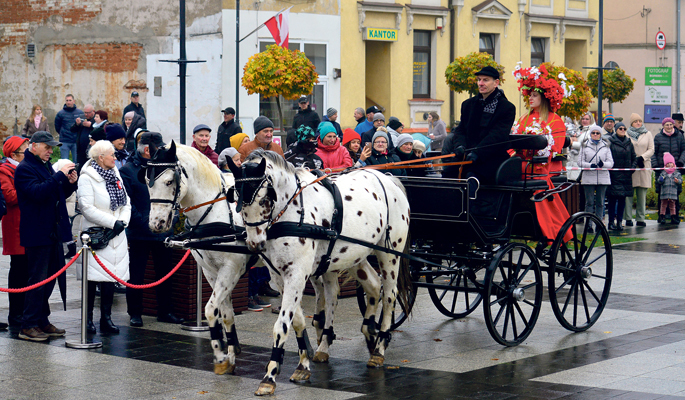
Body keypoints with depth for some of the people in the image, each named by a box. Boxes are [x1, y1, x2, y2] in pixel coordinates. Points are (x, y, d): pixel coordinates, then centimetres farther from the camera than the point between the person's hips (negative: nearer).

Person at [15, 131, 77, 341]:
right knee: (38, 278, -8)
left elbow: (59, 195, 23)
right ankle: (28, 326, -3)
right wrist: (61, 175, -25)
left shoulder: (46, 166, 19)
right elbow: (37, 191, -25)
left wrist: (70, 183, 3)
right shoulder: (24, 168, -9)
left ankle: (42, 321, 19)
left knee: (50, 277, 12)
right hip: (37, 234, -9)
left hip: (53, 232, 9)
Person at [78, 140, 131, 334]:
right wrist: (113, 222, -19)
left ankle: (106, 319, 12)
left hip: (116, 236, 6)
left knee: (111, 276, 6)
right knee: (92, 278, -3)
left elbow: (126, 203, 13)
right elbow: (87, 208, -18)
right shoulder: (87, 178, -10)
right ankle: (88, 319, 7)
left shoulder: (115, 175, 12)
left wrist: (123, 221, -6)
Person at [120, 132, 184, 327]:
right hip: (139, 233, -6)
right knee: (136, 276, 3)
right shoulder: (128, 170, -8)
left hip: (163, 229, 6)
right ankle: (135, 313, 15)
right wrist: (143, 221, -21)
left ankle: (165, 311, 21)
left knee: (165, 273, 11)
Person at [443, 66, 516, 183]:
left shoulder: (507, 107, -1)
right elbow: (460, 130, 16)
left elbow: (497, 136, -12)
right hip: (466, 155, 5)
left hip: (492, 158, -5)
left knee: (472, 176, -33)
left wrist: (477, 152, -25)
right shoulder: (468, 104, 19)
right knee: (448, 172, -22)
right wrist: (459, 145, -9)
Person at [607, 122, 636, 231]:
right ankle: (611, 222, 0)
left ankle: (619, 221, 10)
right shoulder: (610, 142, -1)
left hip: (626, 176, 4)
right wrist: (609, 168, -13)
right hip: (614, 175, -4)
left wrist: (632, 167, 2)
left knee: (623, 199, 5)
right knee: (613, 198, -5)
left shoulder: (629, 143, 13)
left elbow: (634, 158, 17)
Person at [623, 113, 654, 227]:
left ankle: (640, 218, 3)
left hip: (644, 166, 2)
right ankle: (628, 218, -2)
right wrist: (633, 160, -9)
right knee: (628, 193, -5)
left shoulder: (648, 134, 13)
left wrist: (642, 157, -8)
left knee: (642, 194, 0)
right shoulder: (627, 134, 7)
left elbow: (651, 150, 8)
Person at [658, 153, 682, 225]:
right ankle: (662, 217, 8)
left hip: (673, 193, 0)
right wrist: (660, 180, -19)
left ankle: (673, 217, 15)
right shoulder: (663, 173, 6)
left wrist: (678, 181, -20)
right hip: (664, 193, 0)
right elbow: (659, 181, 3)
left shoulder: (677, 173, 6)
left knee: (672, 205, 8)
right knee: (663, 205, 3)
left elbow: (680, 180, 2)